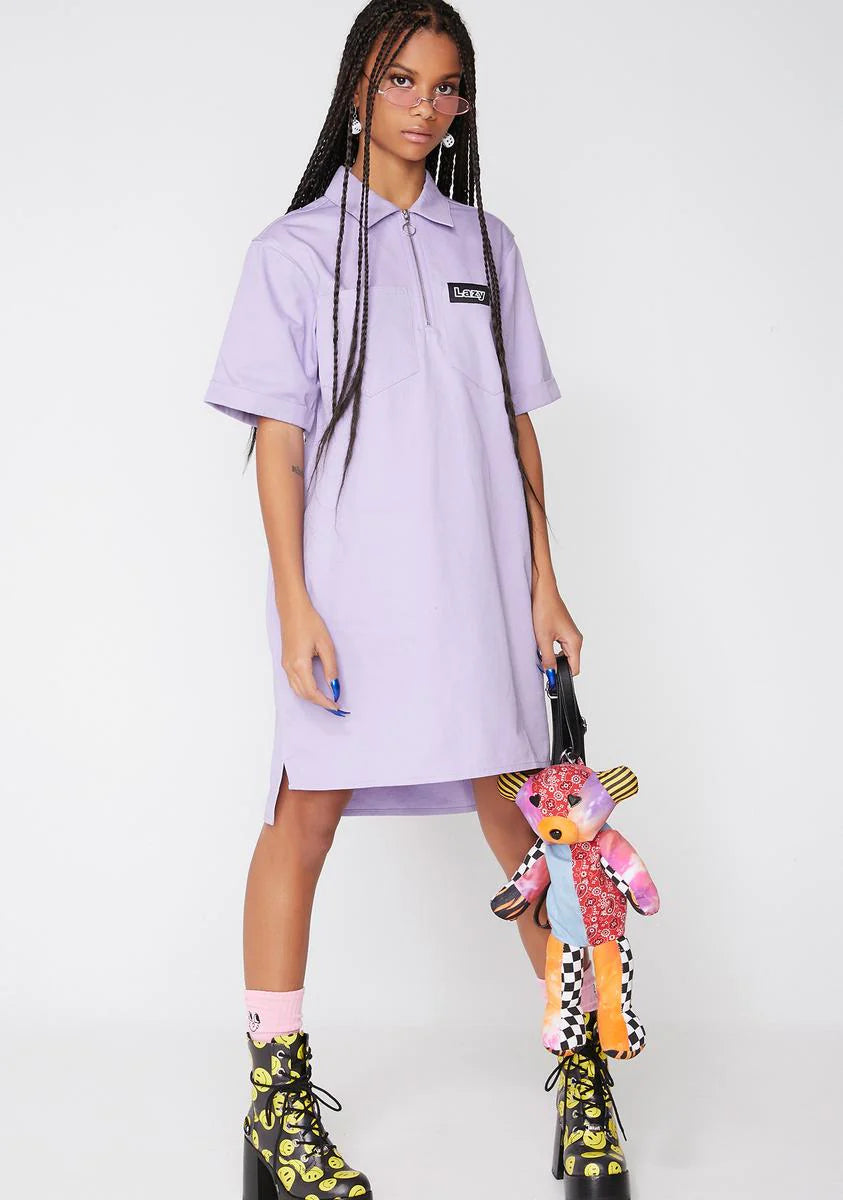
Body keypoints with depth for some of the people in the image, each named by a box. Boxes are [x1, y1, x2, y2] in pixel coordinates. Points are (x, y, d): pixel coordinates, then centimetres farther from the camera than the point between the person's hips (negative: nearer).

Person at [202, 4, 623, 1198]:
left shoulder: (487, 244, 13)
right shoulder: (296, 249, 2)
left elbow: (517, 423, 12)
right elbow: (277, 438, -2)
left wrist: (543, 583, 7)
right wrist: (296, 605, -9)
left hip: (476, 583, 3)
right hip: (350, 588, -2)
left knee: (524, 826, 5)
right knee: (307, 816, 1)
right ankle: (277, 1089, 13)